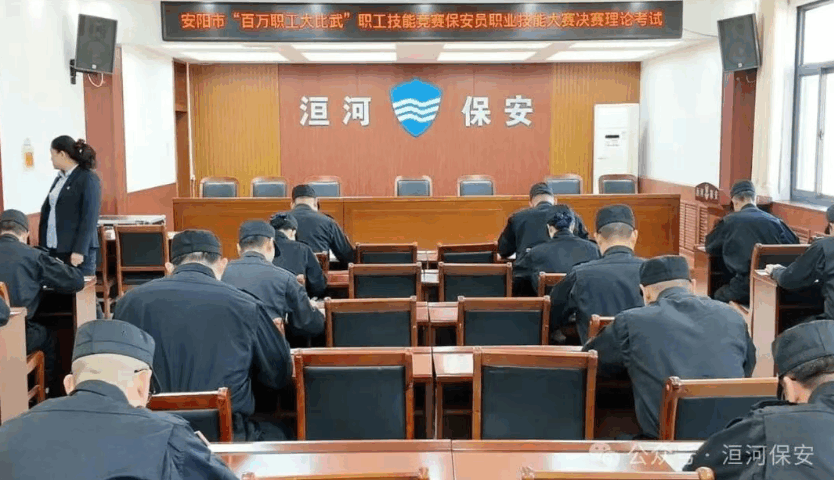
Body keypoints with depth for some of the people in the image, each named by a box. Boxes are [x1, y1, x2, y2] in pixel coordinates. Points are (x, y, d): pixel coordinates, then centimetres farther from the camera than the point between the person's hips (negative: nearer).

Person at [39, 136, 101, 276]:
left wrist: (80, 250, -19)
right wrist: (43, 247, 14)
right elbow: (48, 211, 19)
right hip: (53, 249, 7)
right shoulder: (60, 178, 16)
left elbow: (90, 218, -13)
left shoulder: (88, 179, -7)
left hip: (76, 251, -7)